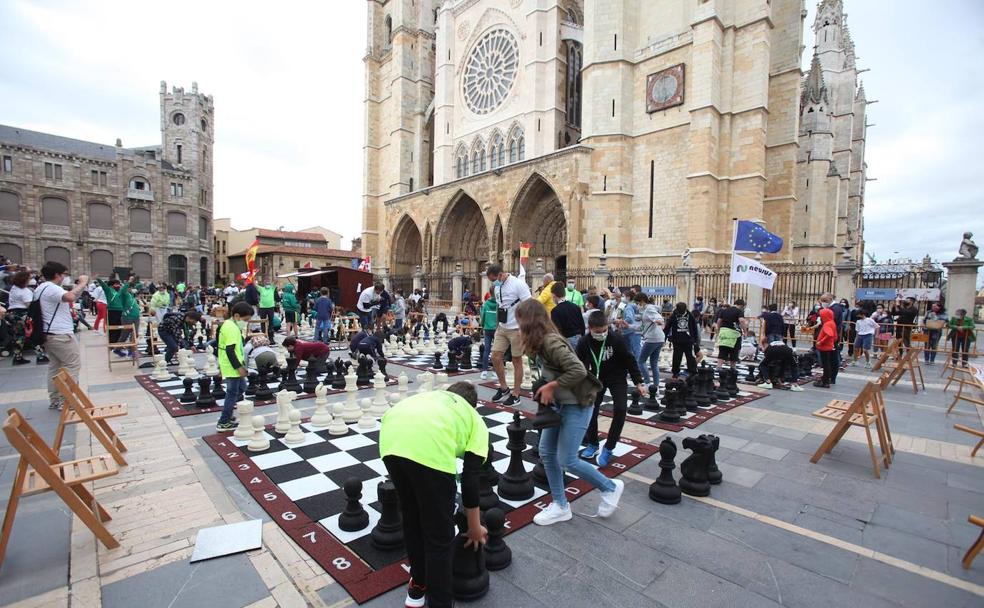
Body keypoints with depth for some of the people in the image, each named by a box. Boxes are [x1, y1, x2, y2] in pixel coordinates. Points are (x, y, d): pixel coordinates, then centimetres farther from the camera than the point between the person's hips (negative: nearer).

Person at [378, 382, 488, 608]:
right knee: (440, 537, 17)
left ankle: (417, 586, 48)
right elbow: (471, 480, 24)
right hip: (430, 446, -5)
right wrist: (475, 528, 38)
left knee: (411, 519, 29)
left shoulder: (430, 397, 42)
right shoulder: (476, 421, 30)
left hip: (391, 438, 5)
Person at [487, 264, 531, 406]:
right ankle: (503, 388, 23)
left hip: (516, 329, -7)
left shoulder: (518, 284, -15)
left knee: (516, 361, 3)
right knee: (495, 357, 4)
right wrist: (497, 326, 16)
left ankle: (516, 395, 14)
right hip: (502, 328, 7)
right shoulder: (497, 287, 7)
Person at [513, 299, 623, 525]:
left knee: (567, 461, -1)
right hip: (559, 404, 9)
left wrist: (551, 386, -22)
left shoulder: (551, 341, -26)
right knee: (546, 452, 11)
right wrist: (544, 388, -5)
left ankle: (610, 487, 23)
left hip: (577, 405, -9)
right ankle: (560, 506, 25)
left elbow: (578, 370, -32)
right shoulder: (541, 341, 3)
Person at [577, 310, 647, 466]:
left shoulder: (617, 339, -25)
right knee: (591, 409, 0)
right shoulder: (584, 342, -19)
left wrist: (638, 382, -13)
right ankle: (592, 444, 22)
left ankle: (608, 448, 0)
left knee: (620, 410, -14)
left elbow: (630, 361, -14)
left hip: (617, 377, -2)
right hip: (597, 378, 2)